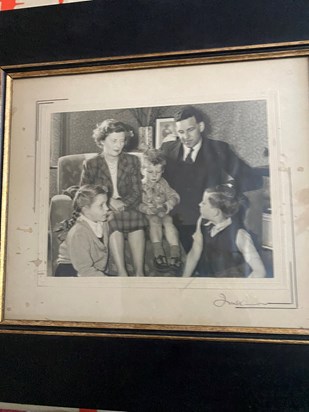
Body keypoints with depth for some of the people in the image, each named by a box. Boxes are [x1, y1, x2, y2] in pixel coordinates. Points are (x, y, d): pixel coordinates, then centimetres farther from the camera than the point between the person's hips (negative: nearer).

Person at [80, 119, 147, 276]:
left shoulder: (132, 161, 7)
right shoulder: (91, 164, 4)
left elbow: (137, 193, 2)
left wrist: (122, 203, -20)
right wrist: (108, 201, -14)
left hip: (127, 206, 1)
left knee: (136, 219, -33)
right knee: (114, 225, -35)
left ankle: (139, 272, -31)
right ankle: (122, 272, -32)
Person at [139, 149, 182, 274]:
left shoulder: (162, 183, 6)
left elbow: (174, 196, 2)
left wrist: (167, 205, -18)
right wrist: (149, 210, -28)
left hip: (162, 213, 3)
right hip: (147, 215, -3)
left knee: (168, 221, -24)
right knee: (155, 220, -30)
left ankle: (175, 252, -31)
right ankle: (158, 253, -34)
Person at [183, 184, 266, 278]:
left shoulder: (239, 235, -25)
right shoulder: (203, 222, -10)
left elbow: (260, 271, -23)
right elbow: (194, 253, 2)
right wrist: (184, 279, 1)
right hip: (209, 275, 5)